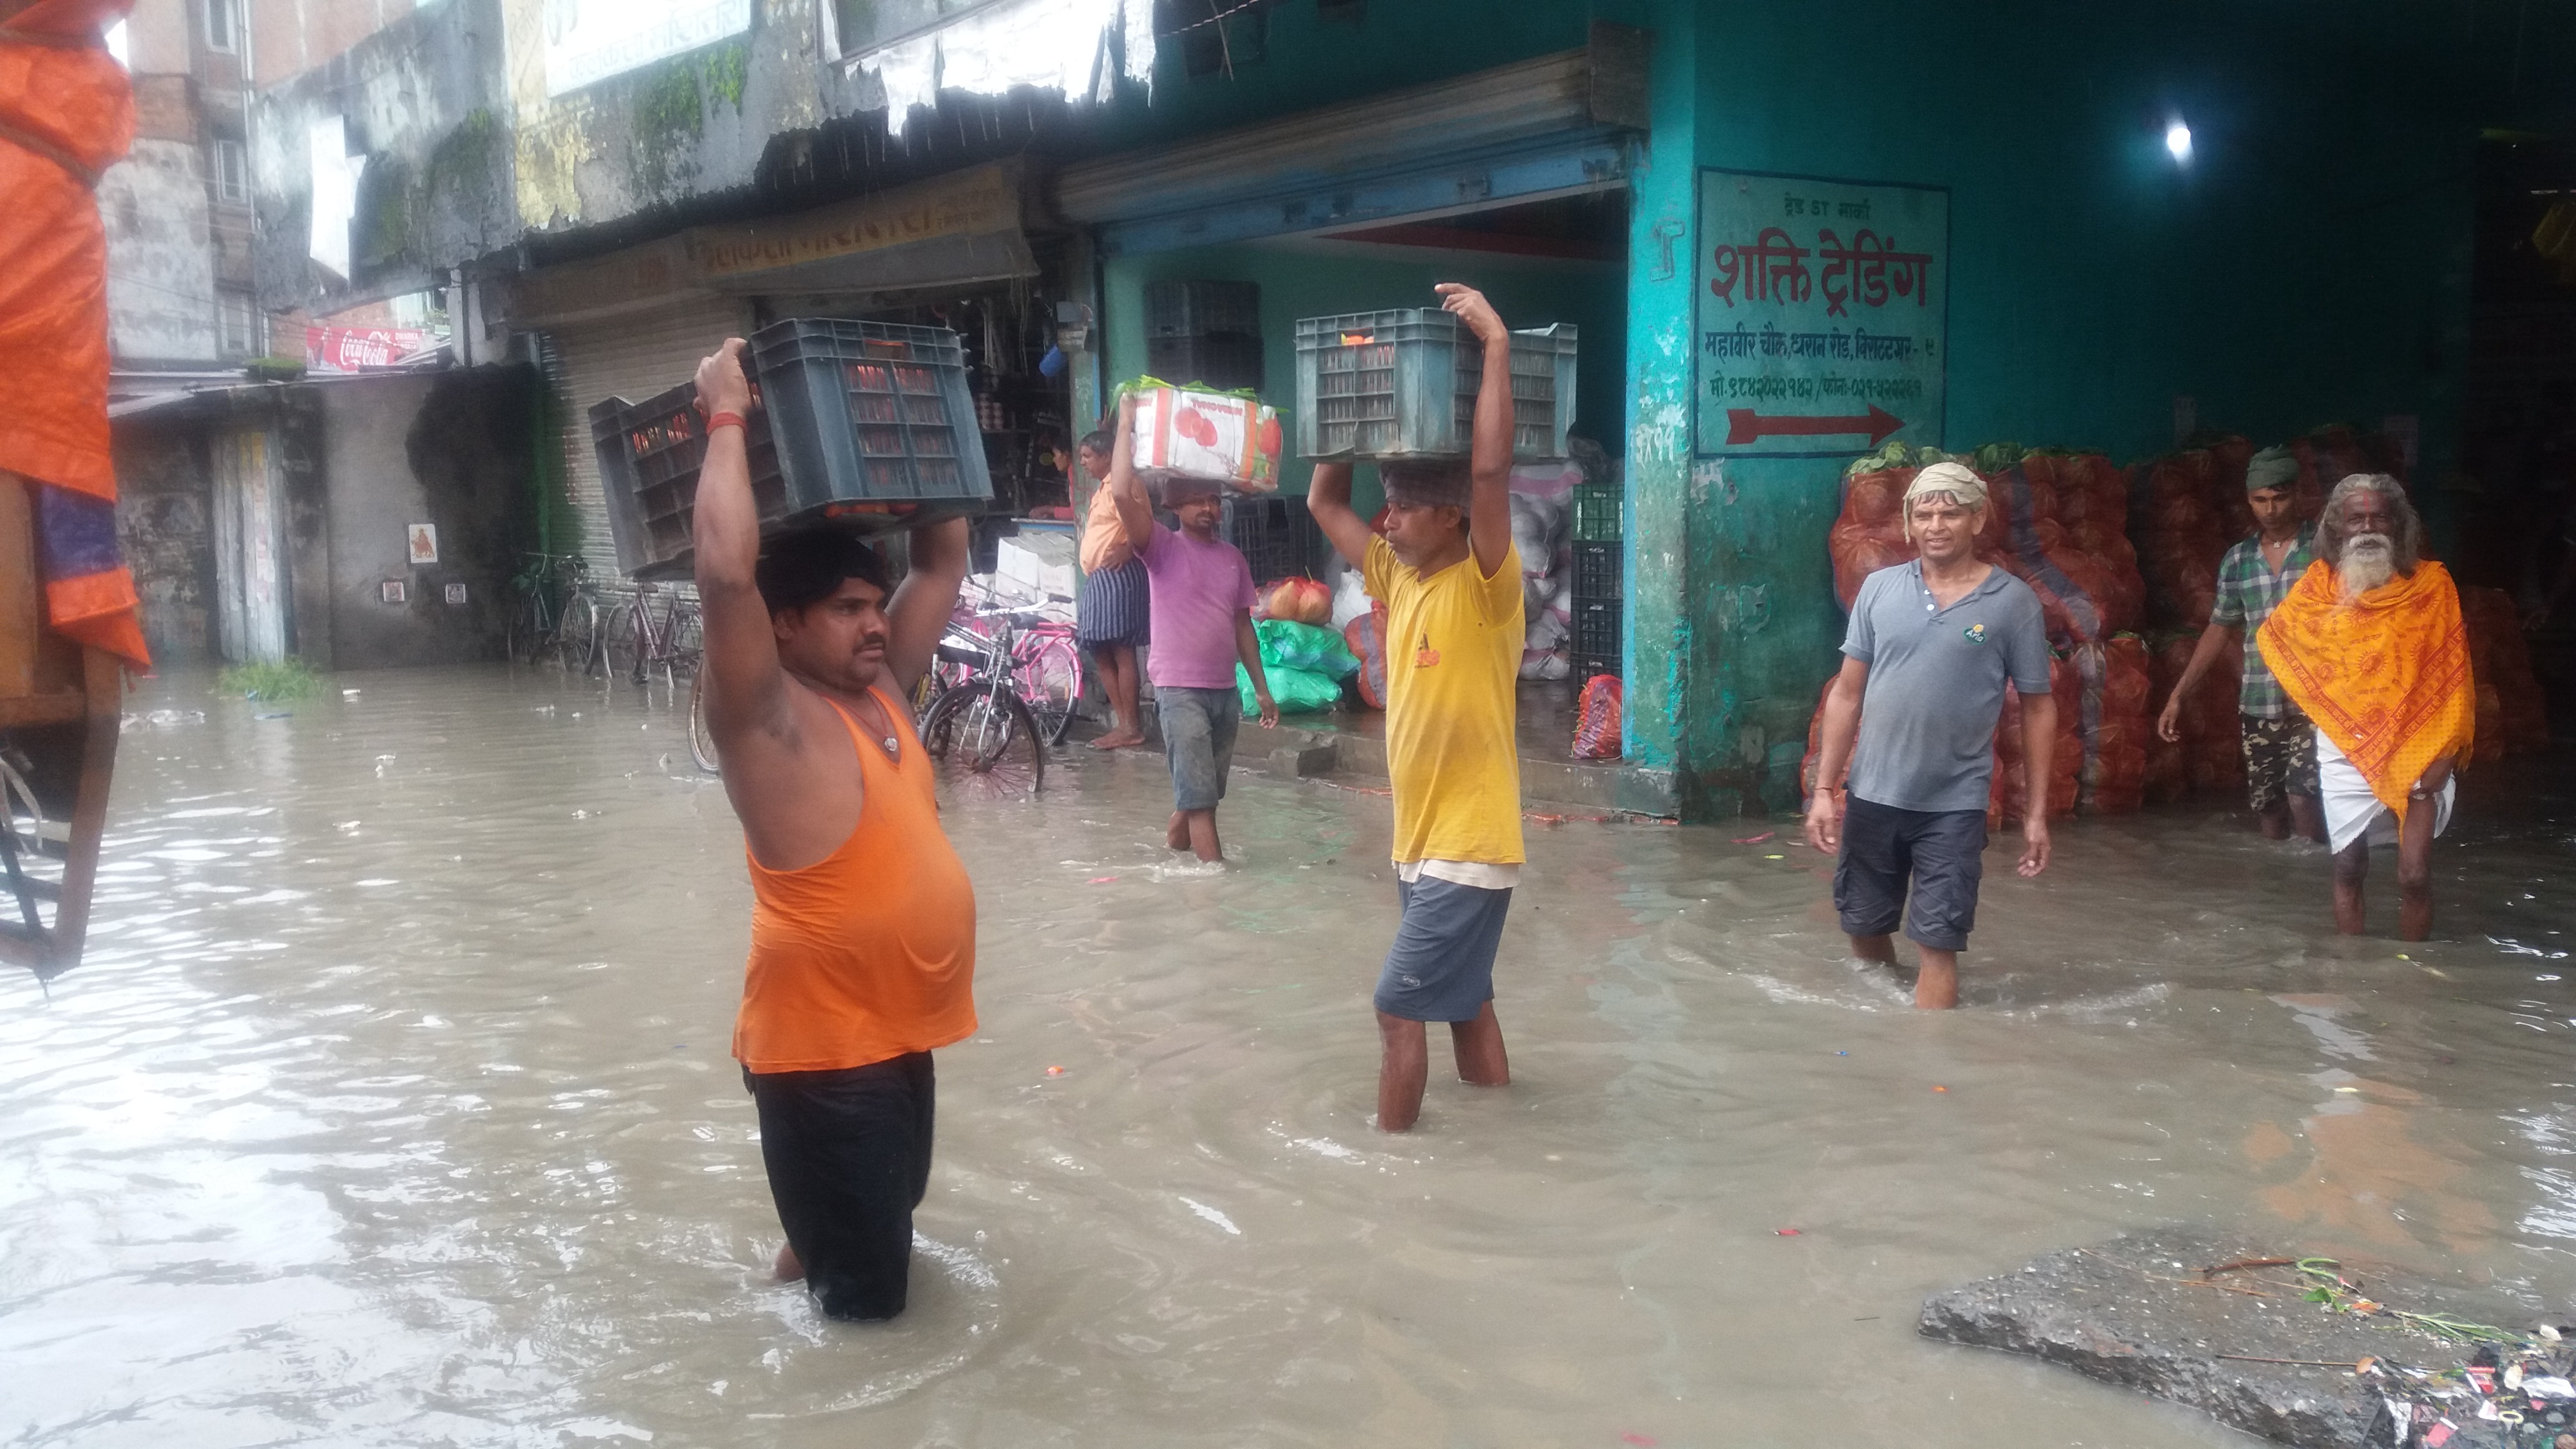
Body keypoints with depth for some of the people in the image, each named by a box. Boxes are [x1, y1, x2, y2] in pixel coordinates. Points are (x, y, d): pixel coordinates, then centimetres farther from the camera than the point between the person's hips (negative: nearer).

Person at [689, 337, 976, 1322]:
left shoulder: (883, 687, 5)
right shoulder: (769, 718, -17)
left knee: (887, 1218, 29)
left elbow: (944, 560, 11)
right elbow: (727, 575, -31)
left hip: (899, 1031, 8)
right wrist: (727, 419, -24)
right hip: (822, 1046, -8)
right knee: (864, 1295, 3)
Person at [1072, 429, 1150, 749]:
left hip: (1117, 576, -11)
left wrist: (1128, 550, -31)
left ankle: (1131, 728, -11)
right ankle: (1122, 723, 11)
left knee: (1121, 651, -11)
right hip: (1097, 579, 11)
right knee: (1101, 652, 9)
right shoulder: (1100, 491, 24)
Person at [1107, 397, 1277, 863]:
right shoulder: (1163, 549, -5)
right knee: (1200, 794, -7)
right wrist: (1127, 426, -15)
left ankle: (1175, 843, 39)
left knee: (1201, 789, 17)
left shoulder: (1233, 557, 11)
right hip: (1179, 689, -6)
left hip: (1226, 690, 6)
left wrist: (1261, 688, 14)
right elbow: (1123, 494, -20)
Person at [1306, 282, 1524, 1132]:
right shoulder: (1398, 580, 6)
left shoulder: (1485, 586, -14)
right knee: (1464, 999, 17)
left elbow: (1491, 470, -28)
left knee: (1400, 1005, -6)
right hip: (1421, 843, 9)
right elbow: (1323, 503, 14)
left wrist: (1496, 345, -25)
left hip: (1469, 847, -9)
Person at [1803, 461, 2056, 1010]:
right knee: (1864, 929, 14)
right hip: (1871, 796, 3)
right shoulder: (1879, 589, 0)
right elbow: (1847, 693, 4)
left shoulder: (2014, 602, -5)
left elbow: (2038, 708, 0)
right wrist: (1824, 788, 0)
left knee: (1939, 943, 0)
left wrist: (2036, 812, -2)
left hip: (1954, 806, -3)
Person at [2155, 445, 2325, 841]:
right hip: (2257, 707, 4)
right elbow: (2219, 629, 15)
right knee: (2267, 808, 6)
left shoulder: (2324, 549, -3)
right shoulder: (2237, 560, 9)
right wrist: (2178, 695, 11)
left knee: (2301, 798, -18)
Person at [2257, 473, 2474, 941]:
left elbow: (2452, 671, -1)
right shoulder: (2321, 582, 4)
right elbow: (2276, 638, 13)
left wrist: (2444, 752, -8)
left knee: (2415, 875, -7)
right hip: (2346, 750, 2)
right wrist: (2318, 700, 3)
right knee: (2349, 870, 6)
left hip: (2415, 750, -1)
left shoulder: (2431, 583, 0)